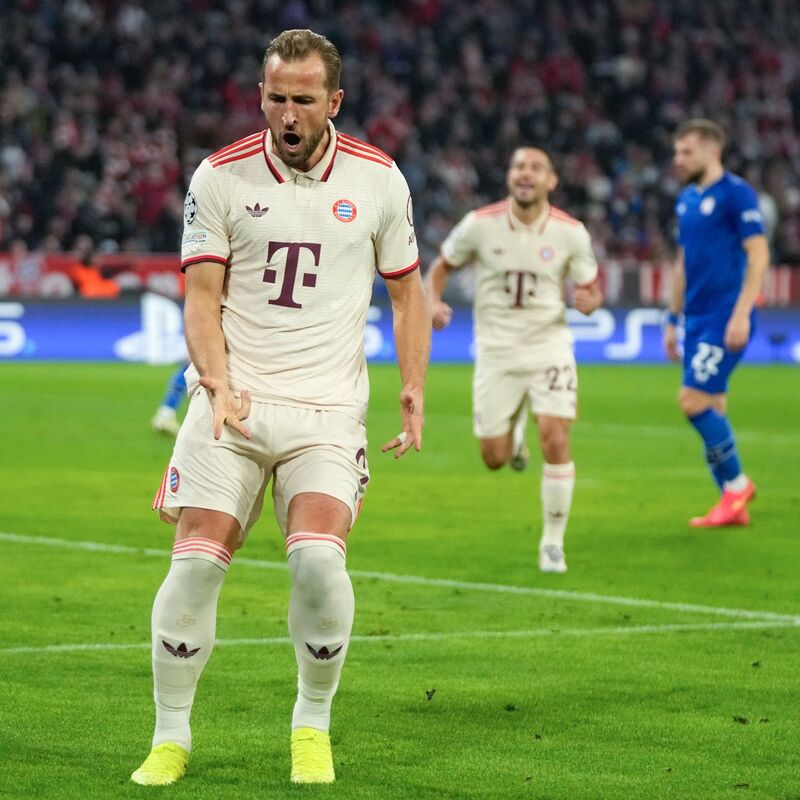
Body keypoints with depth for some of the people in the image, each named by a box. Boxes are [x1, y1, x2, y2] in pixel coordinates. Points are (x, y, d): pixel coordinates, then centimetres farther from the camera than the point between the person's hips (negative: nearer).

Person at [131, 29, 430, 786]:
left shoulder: (377, 178, 3)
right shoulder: (220, 176, 0)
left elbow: (406, 289, 14)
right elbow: (201, 296, 1)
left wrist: (413, 388, 4)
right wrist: (218, 381, -15)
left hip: (328, 409, 0)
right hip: (231, 402, 0)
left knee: (318, 556, -20)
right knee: (196, 561, -9)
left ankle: (313, 724, 2)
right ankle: (171, 737, 7)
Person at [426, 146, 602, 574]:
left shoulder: (571, 233, -7)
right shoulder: (480, 224, -8)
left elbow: (590, 289, 4)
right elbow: (441, 267, 7)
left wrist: (589, 299, -20)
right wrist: (434, 302, -14)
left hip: (549, 346, -1)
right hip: (496, 350, 1)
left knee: (556, 442, -16)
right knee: (495, 458, 2)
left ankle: (553, 542, 0)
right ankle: (515, 431, 42)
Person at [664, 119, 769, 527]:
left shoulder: (735, 193, -9)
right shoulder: (687, 200, 15)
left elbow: (759, 255, -14)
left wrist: (741, 314, -20)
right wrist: (673, 320, 21)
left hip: (725, 320, -8)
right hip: (697, 320, 8)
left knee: (694, 401, -14)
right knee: (711, 410, 6)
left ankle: (736, 482, 2)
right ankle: (733, 505, 12)